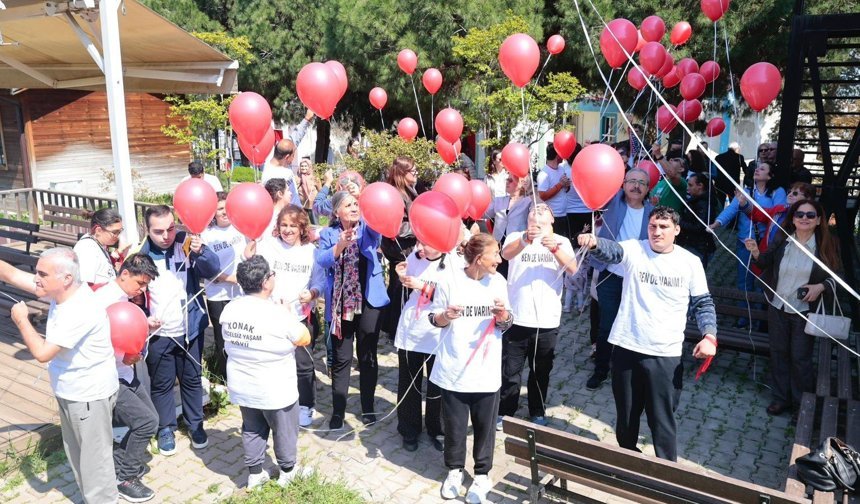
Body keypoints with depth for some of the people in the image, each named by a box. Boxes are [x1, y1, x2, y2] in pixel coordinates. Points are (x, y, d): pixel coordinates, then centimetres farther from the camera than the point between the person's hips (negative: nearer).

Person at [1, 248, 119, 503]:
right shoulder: (62, 291, -6)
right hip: (70, 392, 10)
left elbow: (42, 353, -29)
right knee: (77, 453, 24)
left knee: (94, 458, 5)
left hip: (89, 396, -10)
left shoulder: (80, 311, -32)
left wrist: (21, 320, -15)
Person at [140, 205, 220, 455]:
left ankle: (196, 424, 34)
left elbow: (213, 270, -18)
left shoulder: (186, 243, -9)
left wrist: (200, 251, -37)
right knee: (161, 384, 14)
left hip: (189, 329, 1)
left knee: (192, 380, 17)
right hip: (157, 333, -1)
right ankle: (166, 429, 33)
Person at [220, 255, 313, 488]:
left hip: (241, 387, 6)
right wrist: (288, 315, -1)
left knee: (252, 429, 23)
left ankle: (255, 474, 35)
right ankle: (287, 471, 35)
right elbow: (305, 339, -14)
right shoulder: (277, 314, -27)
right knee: (284, 430, 17)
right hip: (274, 390, -5)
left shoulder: (229, 309, -7)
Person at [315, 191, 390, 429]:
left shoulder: (367, 229, 1)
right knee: (341, 359, 5)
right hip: (340, 304, 0)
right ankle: (337, 412, 17)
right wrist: (340, 246, -28)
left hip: (369, 301, 0)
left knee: (368, 356, 10)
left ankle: (368, 408, 25)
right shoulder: (328, 234, 4)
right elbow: (321, 260, -11)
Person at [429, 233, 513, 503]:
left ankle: (482, 474, 30)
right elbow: (434, 319, 0)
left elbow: (507, 324, 6)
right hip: (454, 368, -1)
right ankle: (454, 469, 34)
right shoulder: (449, 280, -9)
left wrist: (504, 316, -16)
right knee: (454, 424, 12)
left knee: (485, 425, 10)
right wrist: (446, 316, -22)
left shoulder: (498, 281, -1)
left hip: (486, 370, 2)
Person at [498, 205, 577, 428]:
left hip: (547, 321, 1)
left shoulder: (561, 241, 3)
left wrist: (555, 249, -32)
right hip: (516, 318, -1)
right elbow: (506, 254, -21)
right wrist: (526, 239, -41)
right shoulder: (516, 237, 1)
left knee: (541, 371, 16)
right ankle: (504, 413, 25)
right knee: (510, 371, 8)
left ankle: (538, 412, 35)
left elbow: (572, 269, -13)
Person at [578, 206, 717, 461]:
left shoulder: (690, 262, 0)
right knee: (626, 413, 17)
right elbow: (612, 250, -25)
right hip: (627, 348, 1)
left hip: (666, 354, -1)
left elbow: (703, 303, 7)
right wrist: (594, 243, -48)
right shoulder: (633, 249, -4)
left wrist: (709, 336, -9)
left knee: (662, 418, 6)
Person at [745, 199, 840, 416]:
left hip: (805, 310, -3)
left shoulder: (825, 245, -11)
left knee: (800, 357, 5)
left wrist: (820, 287, -19)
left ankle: (803, 403, 26)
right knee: (778, 352, 13)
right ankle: (780, 397, 29)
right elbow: (767, 263, 8)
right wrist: (756, 253, -11)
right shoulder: (781, 240, -5)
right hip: (777, 307, 3)